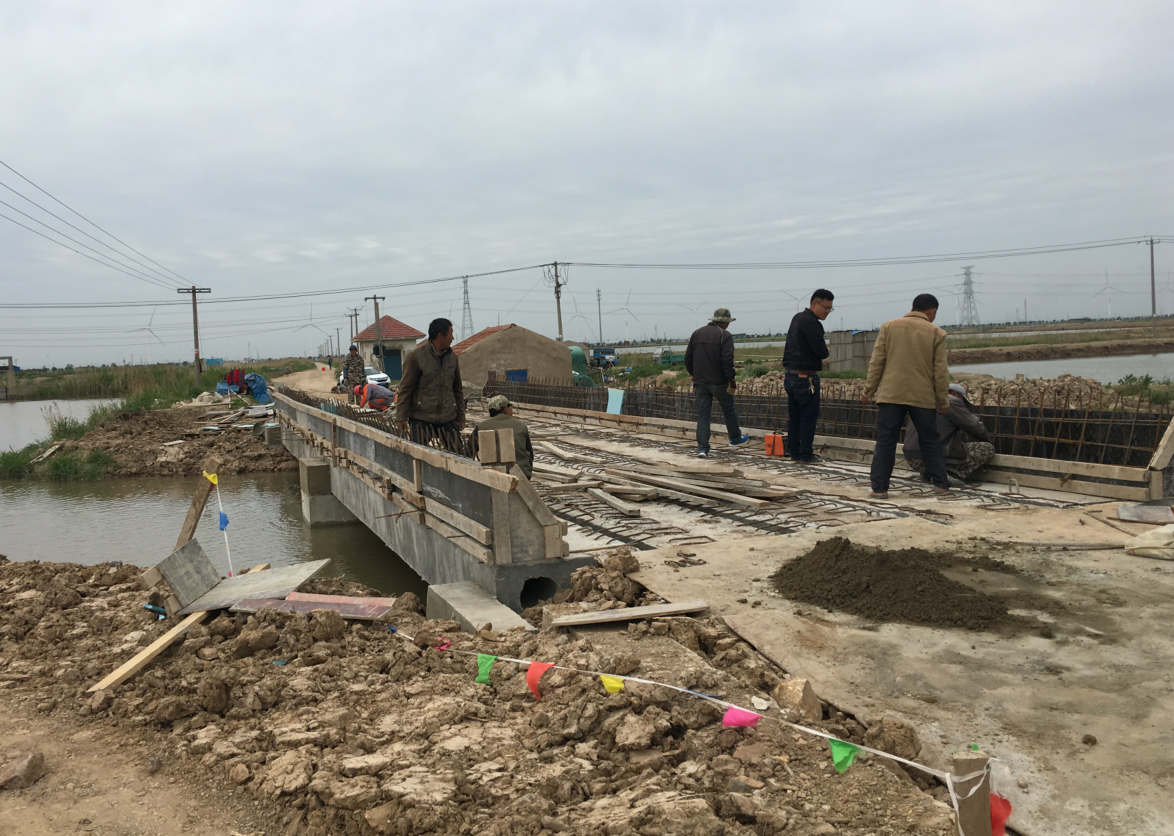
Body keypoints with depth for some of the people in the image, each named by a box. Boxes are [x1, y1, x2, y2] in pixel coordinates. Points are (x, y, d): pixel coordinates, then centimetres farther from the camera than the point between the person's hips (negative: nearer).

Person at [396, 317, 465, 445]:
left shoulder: (452, 357, 11)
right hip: (422, 420, -5)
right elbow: (405, 389, -5)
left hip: (448, 419, 5)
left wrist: (461, 415, 17)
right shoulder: (416, 356, -6)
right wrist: (401, 417, -9)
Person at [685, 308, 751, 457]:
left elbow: (688, 358, 12)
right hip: (718, 382, -4)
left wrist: (694, 375, 23)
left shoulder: (697, 333, 9)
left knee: (702, 414, 3)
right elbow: (727, 360, -18)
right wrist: (732, 380, -12)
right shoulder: (725, 335, -8)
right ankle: (735, 438, 32)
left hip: (700, 382, 4)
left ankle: (702, 448, -5)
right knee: (728, 410, 16)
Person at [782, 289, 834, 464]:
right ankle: (806, 455, 1)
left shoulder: (797, 318, 15)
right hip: (806, 378, -9)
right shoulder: (810, 323, -16)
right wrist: (825, 350, 3)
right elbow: (822, 352, -20)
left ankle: (793, 452, 17)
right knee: (809, 417, -2)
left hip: (791, 376, 9)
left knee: (794, 416, 12)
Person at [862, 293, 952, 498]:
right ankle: (941, 485, 15)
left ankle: (879, 488, -1)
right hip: (922, 397, 0)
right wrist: (943, 401, 8)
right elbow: (940, 371, 1)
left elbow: (876, 362, 2)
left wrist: (869, 391, 8)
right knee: (931, 442, 13)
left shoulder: (889, 327, 4)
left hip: (891, 395, 0)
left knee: (885, 443, 2)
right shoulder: (936, 333, 2)